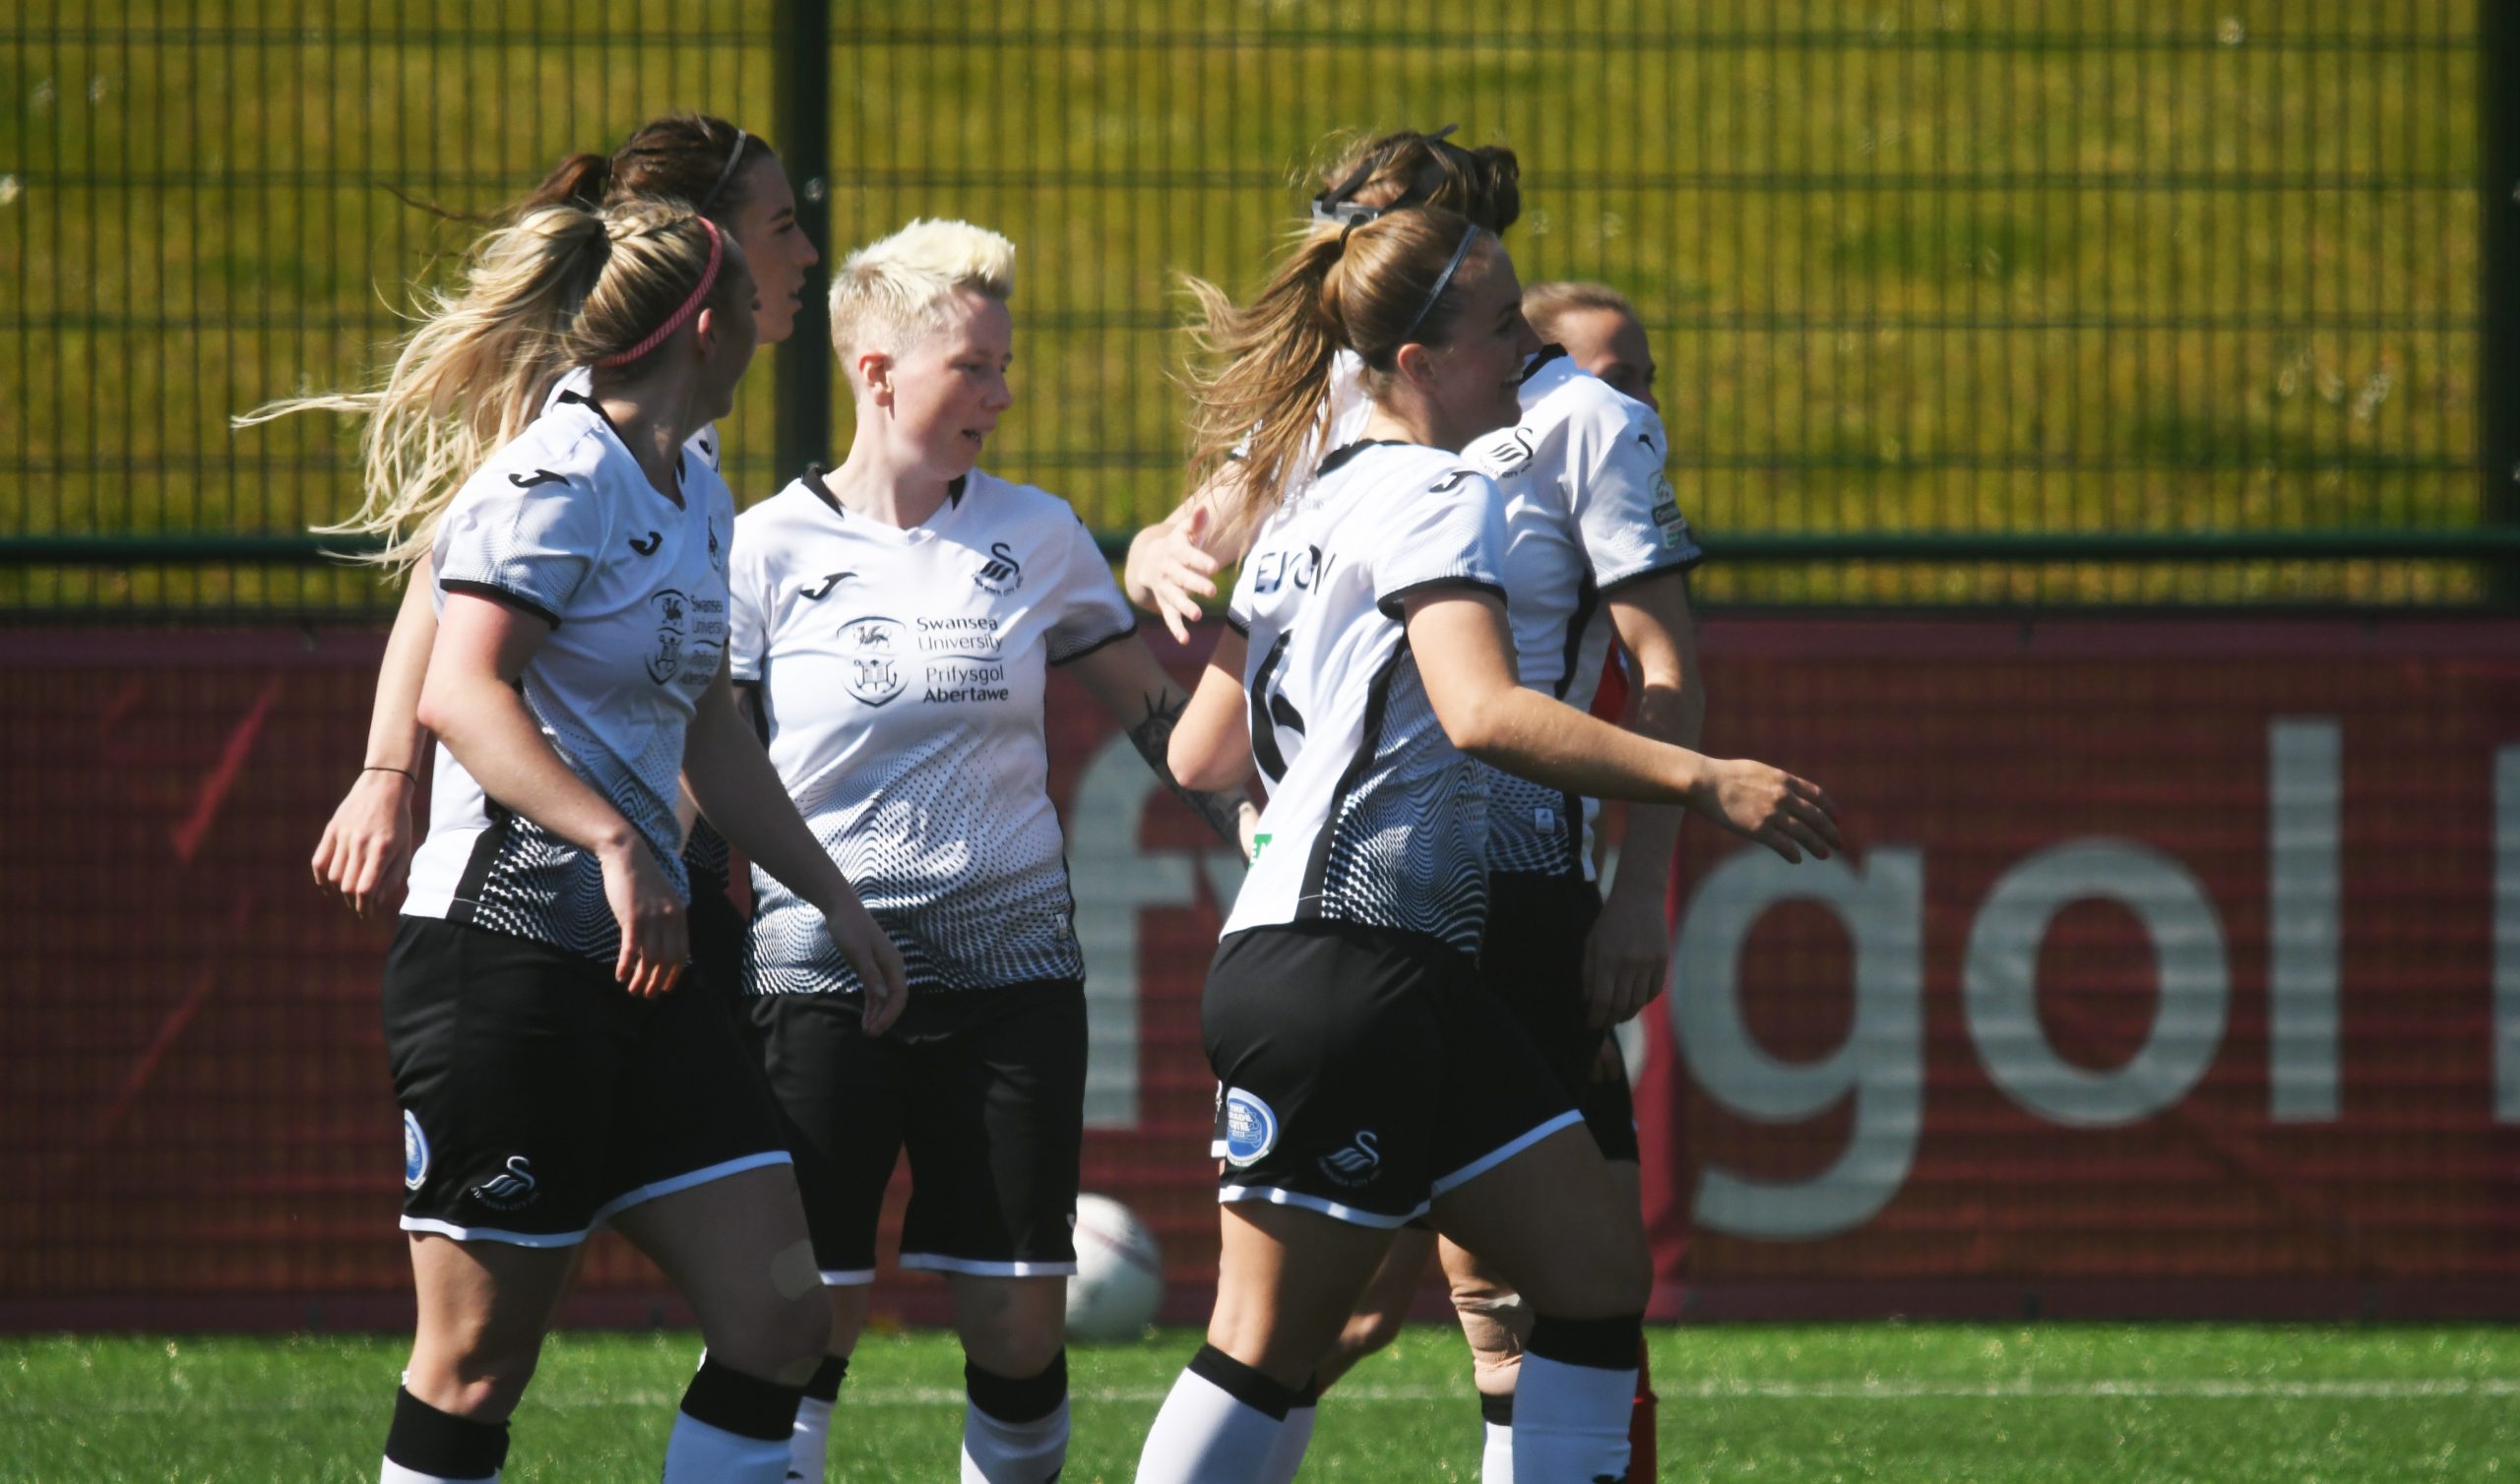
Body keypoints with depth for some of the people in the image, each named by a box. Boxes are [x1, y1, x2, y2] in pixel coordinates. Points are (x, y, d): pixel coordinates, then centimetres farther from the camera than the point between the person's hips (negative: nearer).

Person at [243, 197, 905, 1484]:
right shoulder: (558, 482, -11)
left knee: (776, 1319, 0)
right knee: (478, 1360, -5)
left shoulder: (697, 498, 18)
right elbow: (458, 692, -23)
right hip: (507, 948, -9)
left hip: (641, 963, 9)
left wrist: (833, 898, 29)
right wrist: (616, 844, -33)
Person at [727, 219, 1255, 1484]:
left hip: (1009, 964, 3)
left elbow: (1153, 709, 17)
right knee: (807, 1319, -7)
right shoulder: (771, 548, -1)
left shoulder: (1036, 535, 7)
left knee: (1019, 1323, -1)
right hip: (821, 973, -3)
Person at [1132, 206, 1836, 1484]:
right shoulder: (1436, 496, -8)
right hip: (1344, 960, -10)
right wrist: (1700, 782, -27)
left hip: (1414, 986, 10)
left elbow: (1200, 753, 24)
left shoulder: (1305, 505, 20)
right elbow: (1482, 711, -25)